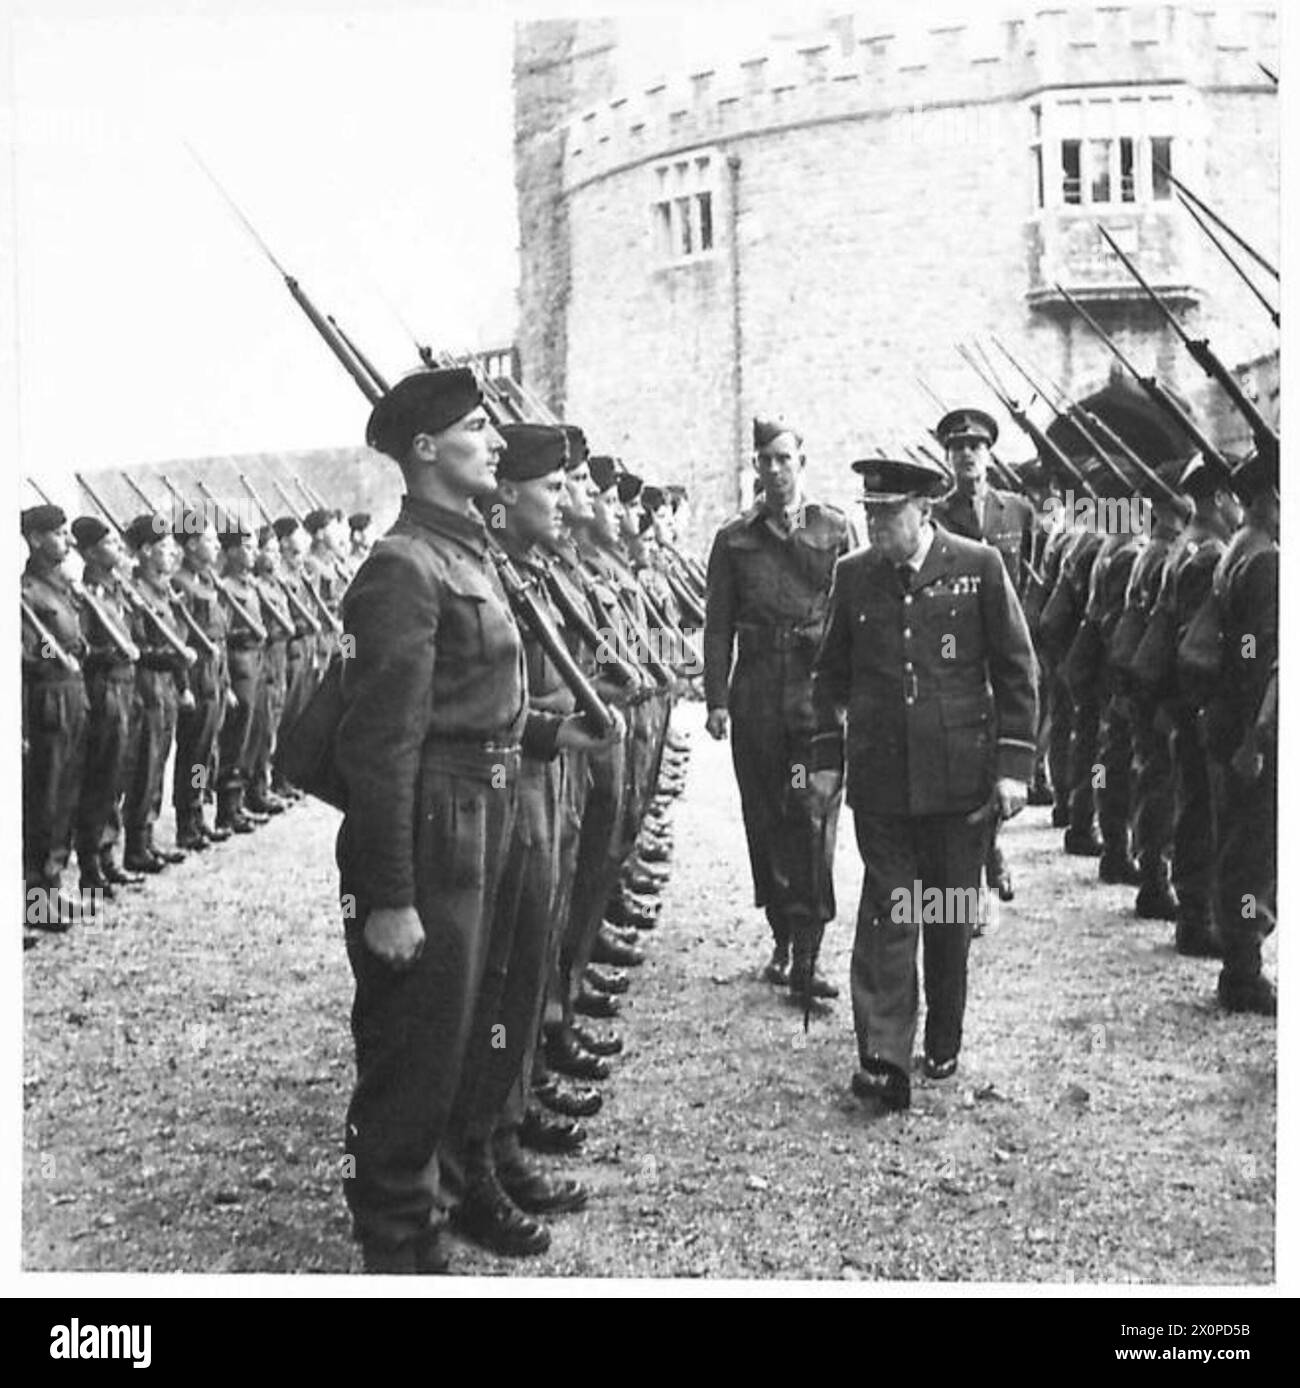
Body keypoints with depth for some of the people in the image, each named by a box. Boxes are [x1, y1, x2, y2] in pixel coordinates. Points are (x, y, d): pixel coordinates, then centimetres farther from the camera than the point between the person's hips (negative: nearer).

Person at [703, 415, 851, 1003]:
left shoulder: (835, 529, 6)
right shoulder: (734, 538, 10)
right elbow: (718, 626, 8)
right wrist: (716, 699, 0)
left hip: (819, 686, -2)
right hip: (756, 694, 2)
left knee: (814, 820, -7)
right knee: (765, 818, 7)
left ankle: (805, 957, -5)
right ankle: (783, 937, 22)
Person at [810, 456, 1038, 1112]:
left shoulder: (978, 567, -3)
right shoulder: (853, 574, 4)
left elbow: (1015, 670, 0)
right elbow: (831, 673, 13)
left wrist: (1014, 763, -5)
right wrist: (827, 756, 7)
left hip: (960, 774, -1)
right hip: (879, 776, 1)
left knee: (950, 916, 10)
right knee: (886, 912, -4)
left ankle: (943, 1044, 27)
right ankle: (883, 1058, -4)